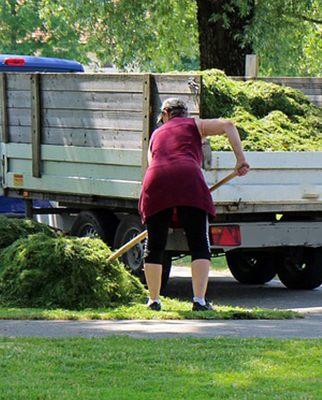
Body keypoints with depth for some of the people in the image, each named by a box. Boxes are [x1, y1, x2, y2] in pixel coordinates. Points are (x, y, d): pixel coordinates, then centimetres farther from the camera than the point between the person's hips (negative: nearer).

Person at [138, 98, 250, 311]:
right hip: (188, 181, -3)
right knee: (199, 246, 0)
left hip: (155, 182, 3)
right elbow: (228, 125, 9)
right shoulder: (193, 125, 23)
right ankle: (199, 300, -11)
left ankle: (154, 300, 17)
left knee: (154, 246, 14)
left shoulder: (156, 135, 32)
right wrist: (240, 158, 6)